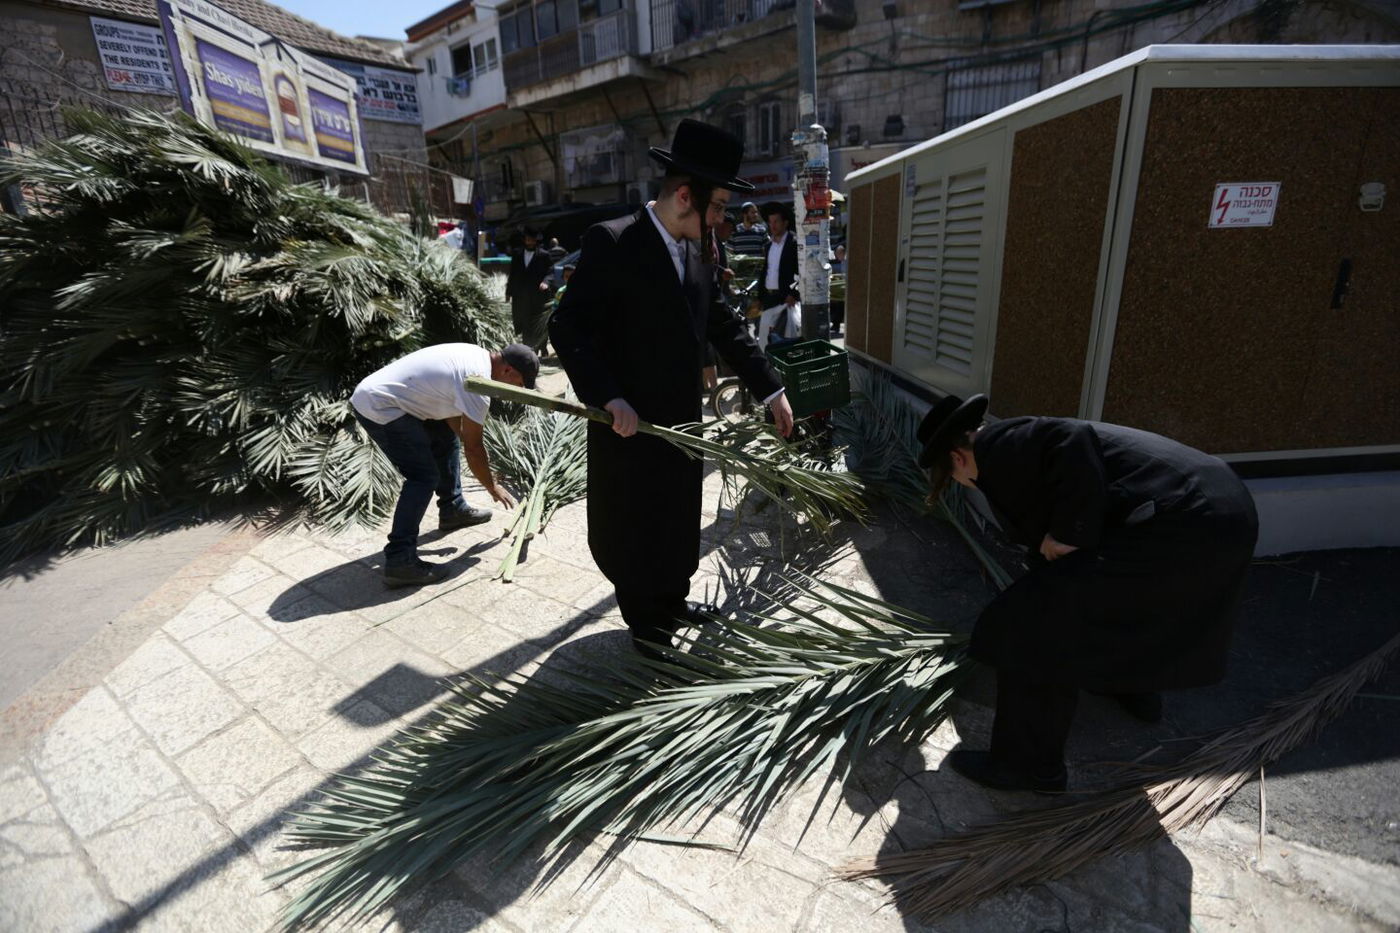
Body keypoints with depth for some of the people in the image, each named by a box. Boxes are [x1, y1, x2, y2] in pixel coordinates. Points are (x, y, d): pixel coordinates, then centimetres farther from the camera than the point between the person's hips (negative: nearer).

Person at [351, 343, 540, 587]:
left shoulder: (475, 355, 8)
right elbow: (473, 447, -13)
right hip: (378, 408, -11)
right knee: (424, 477, -13)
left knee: (446, 438, 21)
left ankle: (452, 510, 33)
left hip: (374, 391, 11)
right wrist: (493, 488, -1)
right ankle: (399, 562, -14)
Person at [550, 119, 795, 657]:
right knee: (632, 524, 10)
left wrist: (771, 390, 7)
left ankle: (671, 600, 40)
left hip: (681, 417, 7)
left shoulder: (695, 254, 7)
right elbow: (568, 328, -17)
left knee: (678, 516, 19)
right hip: (628, 421, -7)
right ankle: (643, 621, 30)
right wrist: (608, 397, -26)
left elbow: (725, 327, 11)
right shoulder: (611, 242, -15)